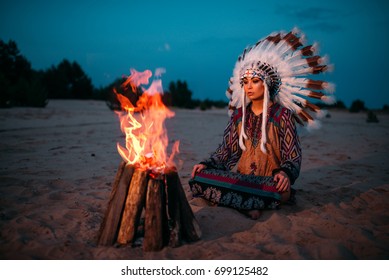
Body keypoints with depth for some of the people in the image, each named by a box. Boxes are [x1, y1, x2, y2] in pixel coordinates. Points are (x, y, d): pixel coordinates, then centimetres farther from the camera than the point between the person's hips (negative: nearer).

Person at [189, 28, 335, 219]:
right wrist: (206, 164, -6)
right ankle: (259, 201, -16)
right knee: (199, 179, -22)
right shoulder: (238, 114, 8)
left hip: (269, 180, -3)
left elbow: (293, 155, -5)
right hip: (240, 177, 4)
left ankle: (245, 202, -11)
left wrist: (286, 172, -26)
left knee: (282, 192, -39)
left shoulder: (282, 114, -3)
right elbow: (226, 149, 10)